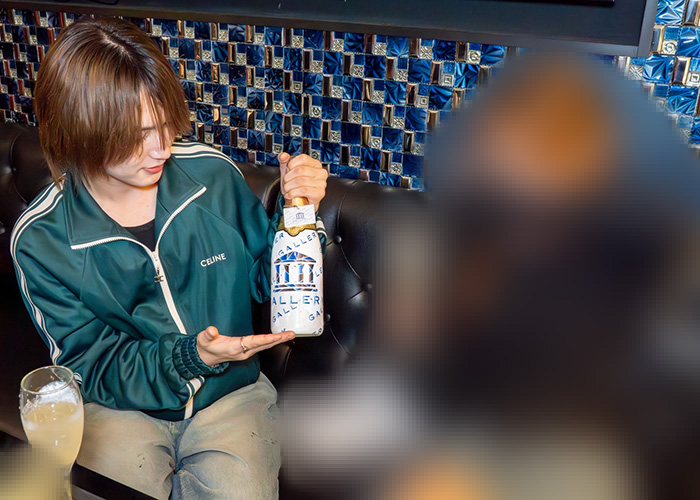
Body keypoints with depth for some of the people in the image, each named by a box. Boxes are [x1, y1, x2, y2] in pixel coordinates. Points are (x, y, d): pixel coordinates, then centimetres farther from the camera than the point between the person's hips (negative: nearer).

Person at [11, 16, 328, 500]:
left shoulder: (213, 174, -10)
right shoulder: (41, 239, -13)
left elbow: (266, 280, 1)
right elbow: (91, 365, -10)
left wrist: (295, 211, -17)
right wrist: (189, 356, -26)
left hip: (230, 393, 1)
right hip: (119, 405, 0)